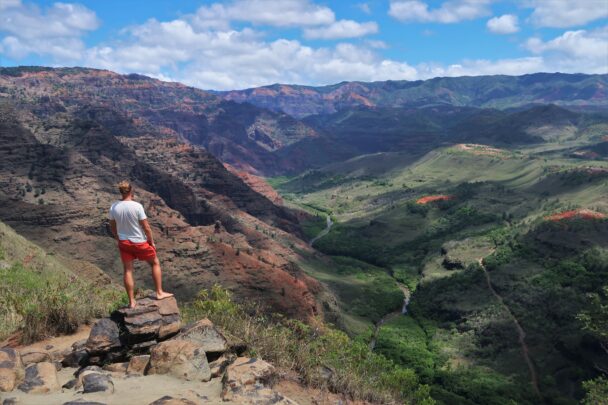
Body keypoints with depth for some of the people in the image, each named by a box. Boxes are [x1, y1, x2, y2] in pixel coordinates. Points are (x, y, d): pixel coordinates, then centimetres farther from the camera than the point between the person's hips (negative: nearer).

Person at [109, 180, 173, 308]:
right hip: (140, 242, -4)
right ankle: (159, 292, 21)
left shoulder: (113, 207, -7)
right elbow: (146, 227, -16)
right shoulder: (137, 206, -21)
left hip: (124, 243, 4)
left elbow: (113, 227, 6)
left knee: (127, 270, 12)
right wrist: (151, 242, -2)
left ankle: (132, 301, 17)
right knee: (155, 263, 17)